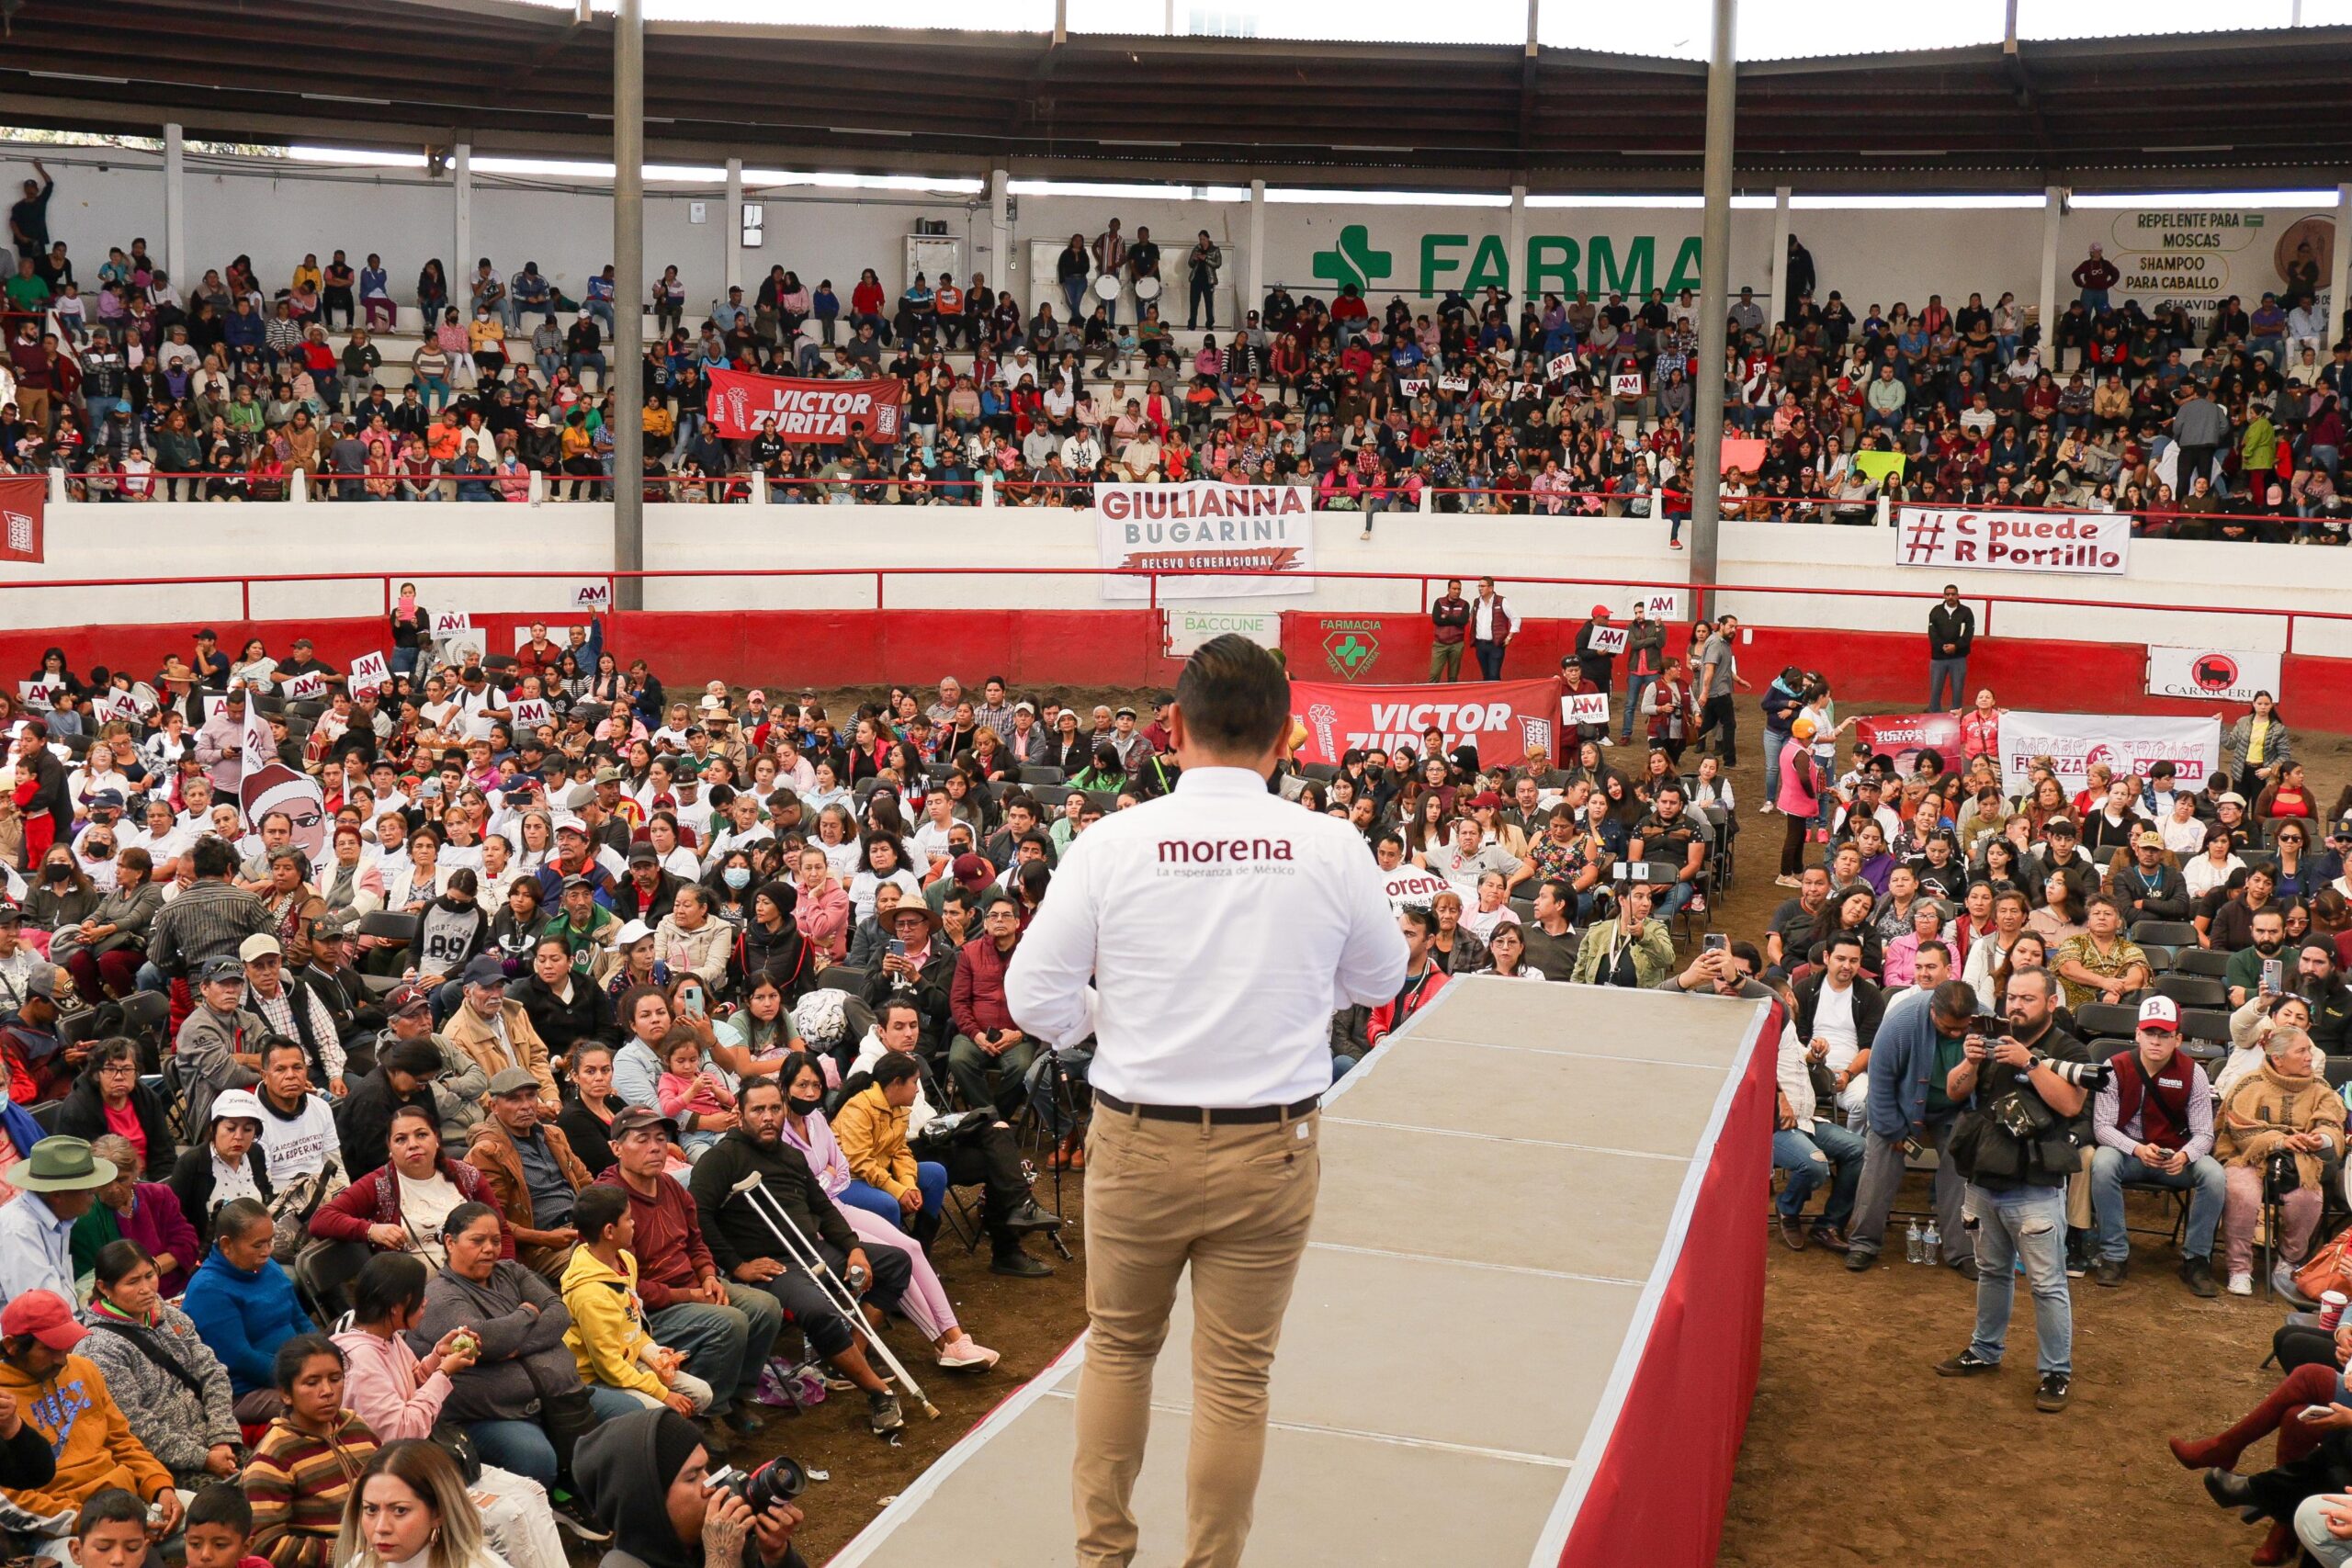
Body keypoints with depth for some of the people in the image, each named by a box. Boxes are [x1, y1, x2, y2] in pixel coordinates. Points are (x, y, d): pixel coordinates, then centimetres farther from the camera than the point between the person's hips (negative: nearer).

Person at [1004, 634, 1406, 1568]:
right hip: (1273, 1148, 0)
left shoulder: (1110, 843, -10)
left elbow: (1034, 998, -6)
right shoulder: (1331, 848, -8)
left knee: (1119, 1345, 20)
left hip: (1137, 1140, 1)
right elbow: (1380, 978, 7)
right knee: (1236, 1372, 11)